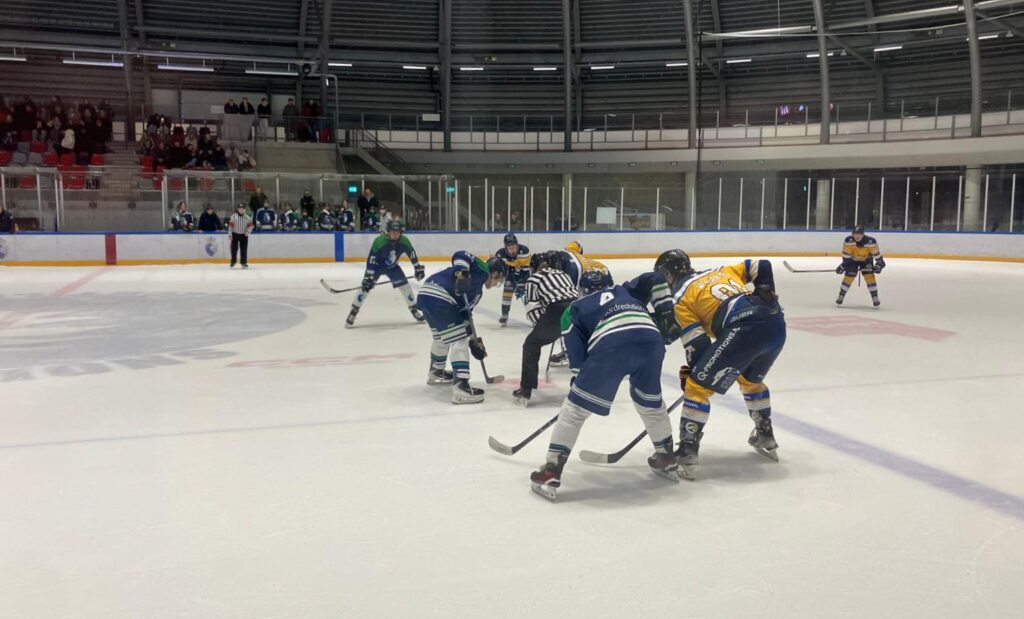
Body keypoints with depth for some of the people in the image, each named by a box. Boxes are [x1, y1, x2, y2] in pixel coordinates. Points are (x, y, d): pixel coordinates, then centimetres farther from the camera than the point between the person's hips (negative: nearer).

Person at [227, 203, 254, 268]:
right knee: (234, 248, 4)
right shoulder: (233, 216, -7)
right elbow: (230, 225, -5)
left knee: (244, 249, 0)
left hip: (244, 235, 1)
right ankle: (233, 262, 22)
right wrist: (230, 235, -8)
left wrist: (248, 231, -17)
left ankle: (244, 263, 8)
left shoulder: (247, 217, -3)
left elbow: (250, 225, 1)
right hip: (235, 234, -1)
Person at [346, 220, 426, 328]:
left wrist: (418, 268, -1)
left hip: (392, 266, 4)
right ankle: (353, 312, -8)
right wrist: (369, 276, -35)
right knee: (366, 286, -15)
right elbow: (371, 258, -32)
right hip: (376, 265, -4)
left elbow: (412, 254, -5)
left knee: (405, 285, -1)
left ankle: (414, 310, 17)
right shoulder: (379, 241, -33)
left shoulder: (404, 241, -21)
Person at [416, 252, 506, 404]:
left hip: (426, 294, 11)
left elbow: (464, 311, 29)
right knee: (459, 340, -7)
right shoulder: (482, 270, 3)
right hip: (438, 298, -11)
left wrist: (473, 339, 28)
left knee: (442, 337, 31)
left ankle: (436, 372, 52)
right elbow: (460, 256, -13)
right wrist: (462, 274, -29)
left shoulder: (477, 289, 29)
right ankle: (460, 387, -13)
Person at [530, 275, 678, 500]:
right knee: (650, 401, 31)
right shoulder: (625, 291, 42)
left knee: (575, 407, 8)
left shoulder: (573, 310, 30)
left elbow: (577, 357, 18)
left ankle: (550, 473, 6)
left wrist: (578, 382, 26)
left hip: (611, 343, -4)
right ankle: (667, 460, 43)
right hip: (650, 337, 4)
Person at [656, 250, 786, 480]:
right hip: (776, 323, 7)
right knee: (751, 379, 34)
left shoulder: (682, 299, 12)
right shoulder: (721, 271, 30)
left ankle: (687, 454, -5)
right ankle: (765, 437, 42)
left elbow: (698, 343, 6)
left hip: (744, 329, -7)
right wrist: (767, 295, 31)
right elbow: (762, 267, 27)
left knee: (698, 386, 1)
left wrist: (691, 373, 18)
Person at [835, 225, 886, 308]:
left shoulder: (871, 241, -33)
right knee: (848, 276, -11)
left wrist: (879, 264, -20)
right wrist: (844, 264, -26)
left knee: (869, 276, -16)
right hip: (853, 259, 1)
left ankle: (875, 298, -9)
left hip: (866, 259, 0)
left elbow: (877, 254, -20)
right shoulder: (848, 241, -32)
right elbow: (846, 255, -22)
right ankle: (841, 296, 5)